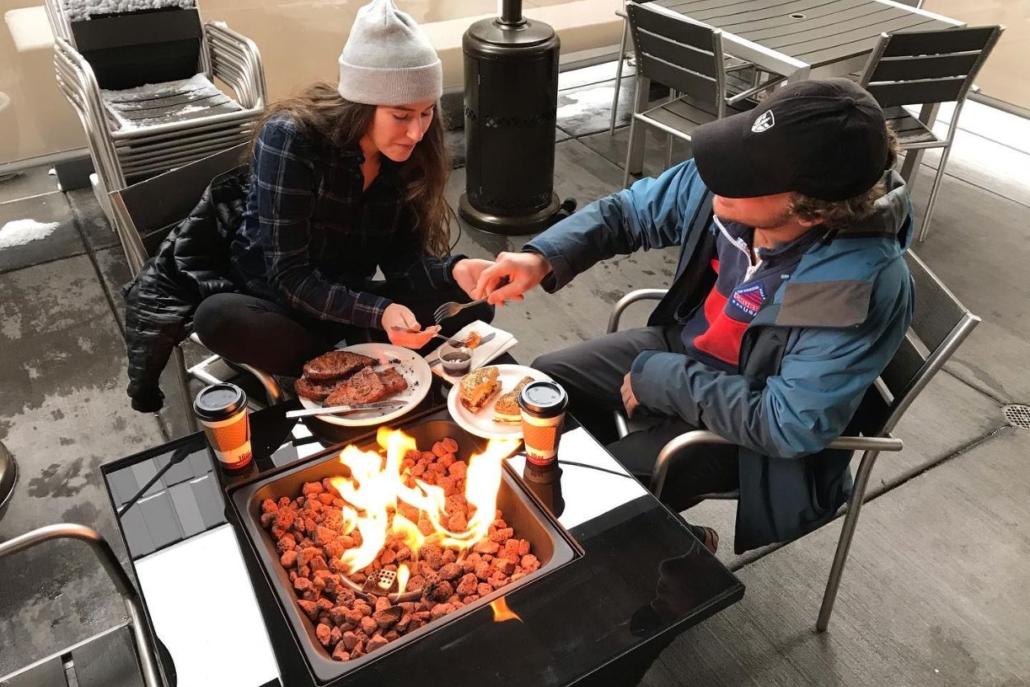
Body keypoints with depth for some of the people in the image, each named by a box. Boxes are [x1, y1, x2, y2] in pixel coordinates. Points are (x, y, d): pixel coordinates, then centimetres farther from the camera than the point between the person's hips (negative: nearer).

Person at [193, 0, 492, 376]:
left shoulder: (409, 152, -10)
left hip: (353, 301, 3)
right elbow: (290, 277, -25)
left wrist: (454, 270, -29)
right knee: (218, 318, -36)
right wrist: (379, 313, -40)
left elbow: (401, 258, -7)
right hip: (282, 305, -3)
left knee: (471, 304, -15)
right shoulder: (289, 140, -25)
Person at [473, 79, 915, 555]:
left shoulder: (863, 288, -35)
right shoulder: (724, 186, -20)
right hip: (680, 346, 6)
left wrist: (664, 380, -22)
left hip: (749, 426, -6)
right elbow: (628, 212, -4)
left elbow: (789, 426, -30)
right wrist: (542, 258, -20)